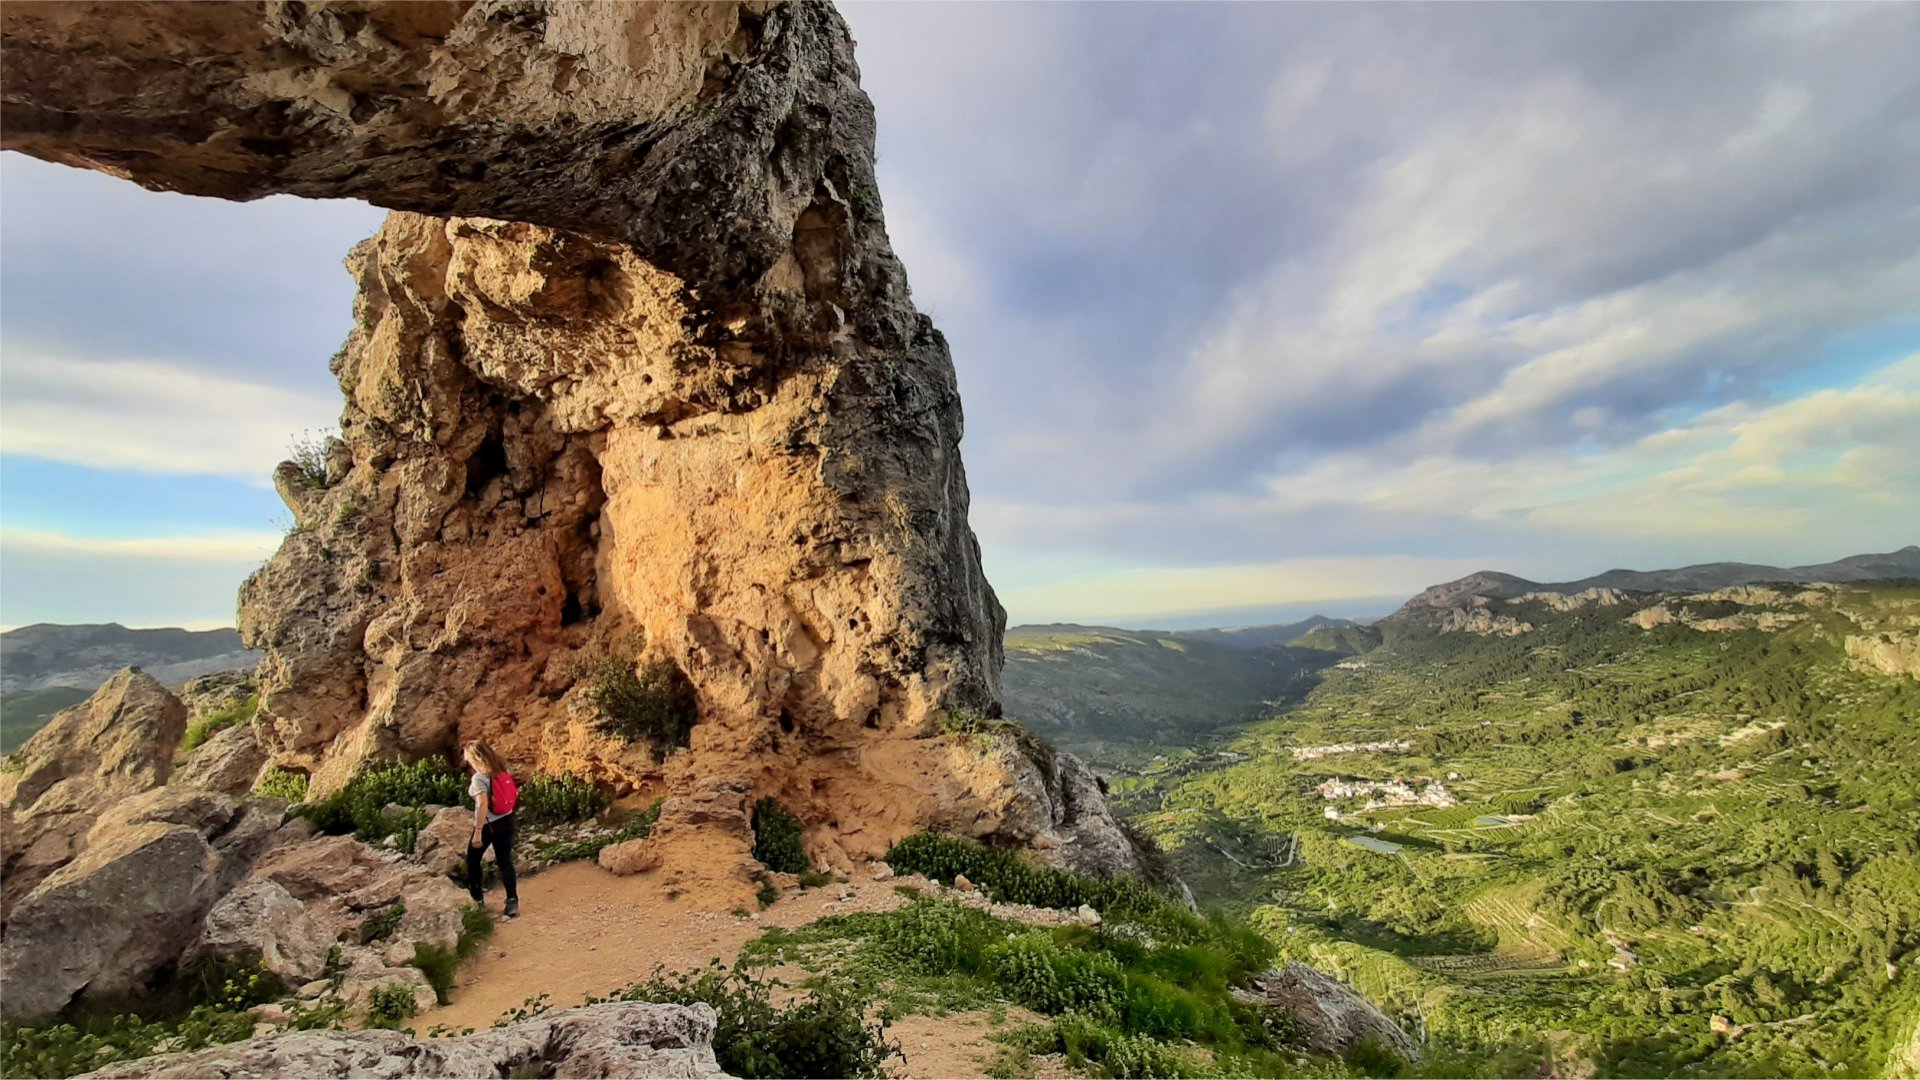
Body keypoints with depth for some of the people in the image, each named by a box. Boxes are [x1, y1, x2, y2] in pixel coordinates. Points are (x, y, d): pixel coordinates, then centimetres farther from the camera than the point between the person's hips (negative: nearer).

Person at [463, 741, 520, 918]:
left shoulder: (479, 778, -18)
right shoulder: (501, 771, 2)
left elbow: (482, 805, -26)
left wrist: (478, 832, -24)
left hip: (489, 824, -6)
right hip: (506, 820, 6)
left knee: (472, 859, 20)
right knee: (505, 861, 10)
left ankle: (477, 897, 33)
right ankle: (512, 901, 4)